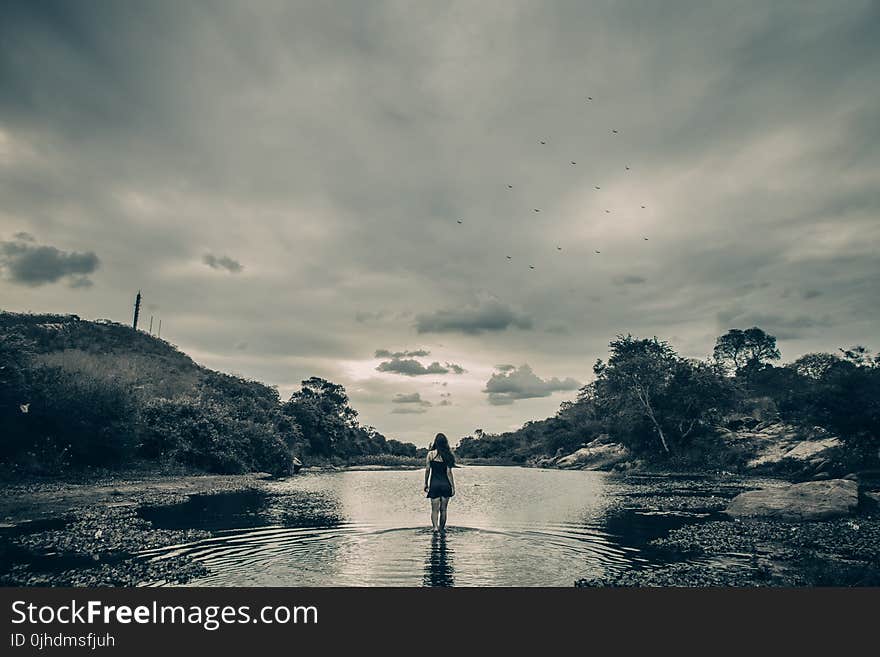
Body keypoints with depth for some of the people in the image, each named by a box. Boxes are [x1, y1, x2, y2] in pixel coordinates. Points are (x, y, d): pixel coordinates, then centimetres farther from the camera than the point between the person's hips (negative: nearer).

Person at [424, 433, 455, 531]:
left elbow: (427, 470, -1)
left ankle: (435, 527, -19)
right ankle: (441, 529, 20)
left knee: (435, 509, 2)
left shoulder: (431, 454, -4)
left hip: (434, 484, -1)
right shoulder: (447, 455, -4)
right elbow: (449, 473, -5)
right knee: (443, 509, 13)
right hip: (445, 484, 1)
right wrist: (453, 487, 0)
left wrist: (426, 484, 9)